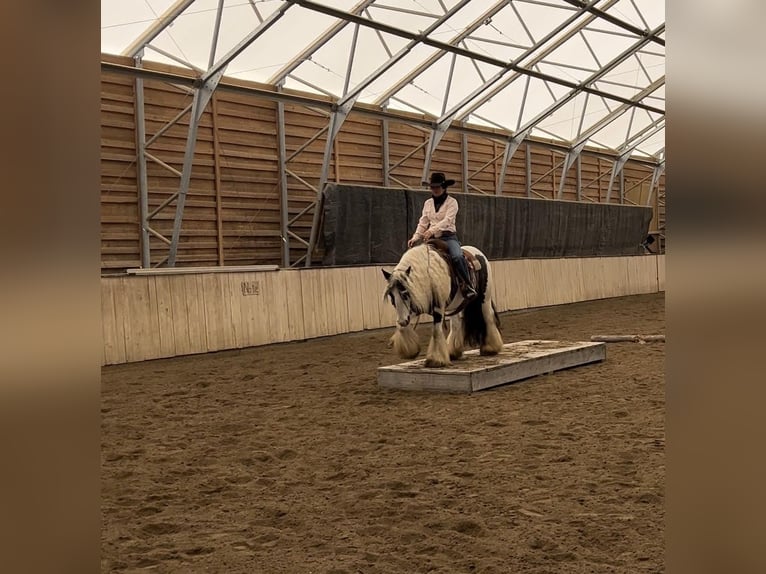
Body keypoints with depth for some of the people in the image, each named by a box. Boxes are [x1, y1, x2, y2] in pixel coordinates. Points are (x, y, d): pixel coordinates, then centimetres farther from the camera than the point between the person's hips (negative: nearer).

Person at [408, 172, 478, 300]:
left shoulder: (452, 202, -2)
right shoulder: (428, 203, 13)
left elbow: (447, 220, -16)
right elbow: (423, 222, 12)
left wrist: (432, 230, -30)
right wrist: (415, 237, -3)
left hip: (448, 236, -5)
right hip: (432, 238, 5)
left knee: (458, 257, -33)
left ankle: (467, 286, -22)